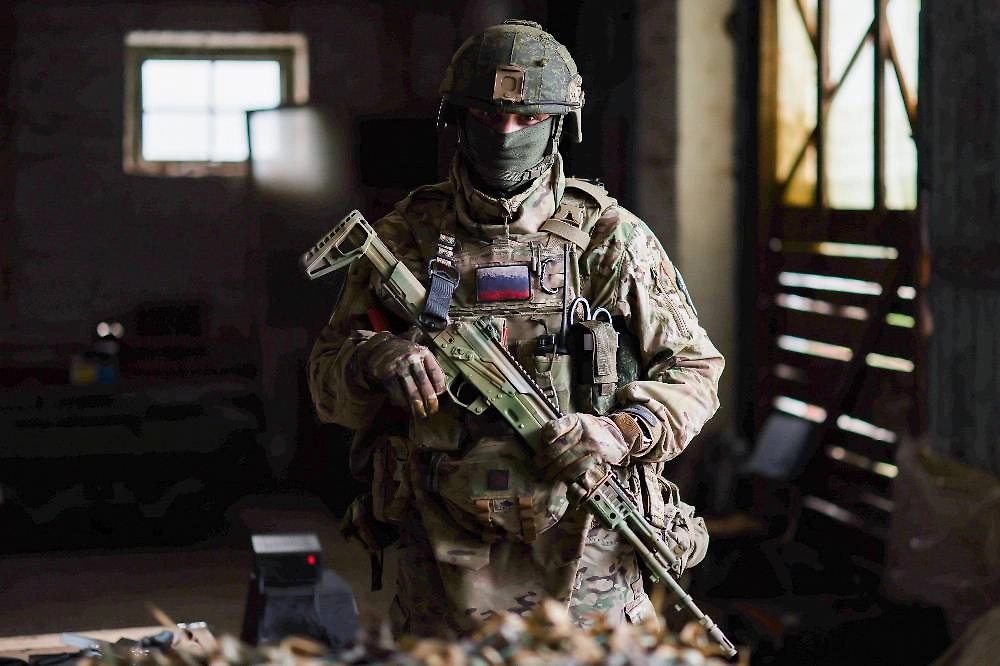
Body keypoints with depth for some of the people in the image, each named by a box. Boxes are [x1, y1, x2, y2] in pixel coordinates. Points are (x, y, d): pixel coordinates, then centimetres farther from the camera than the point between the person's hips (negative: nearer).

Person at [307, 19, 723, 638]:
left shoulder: (611, 237, 2)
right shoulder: (407, 236, 5)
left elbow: (693, 368, 5)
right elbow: (328, 377, 7)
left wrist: (622, 433, -13)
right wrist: (377, 359, -16)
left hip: (582, 553, -1)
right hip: (447, 558, 1)